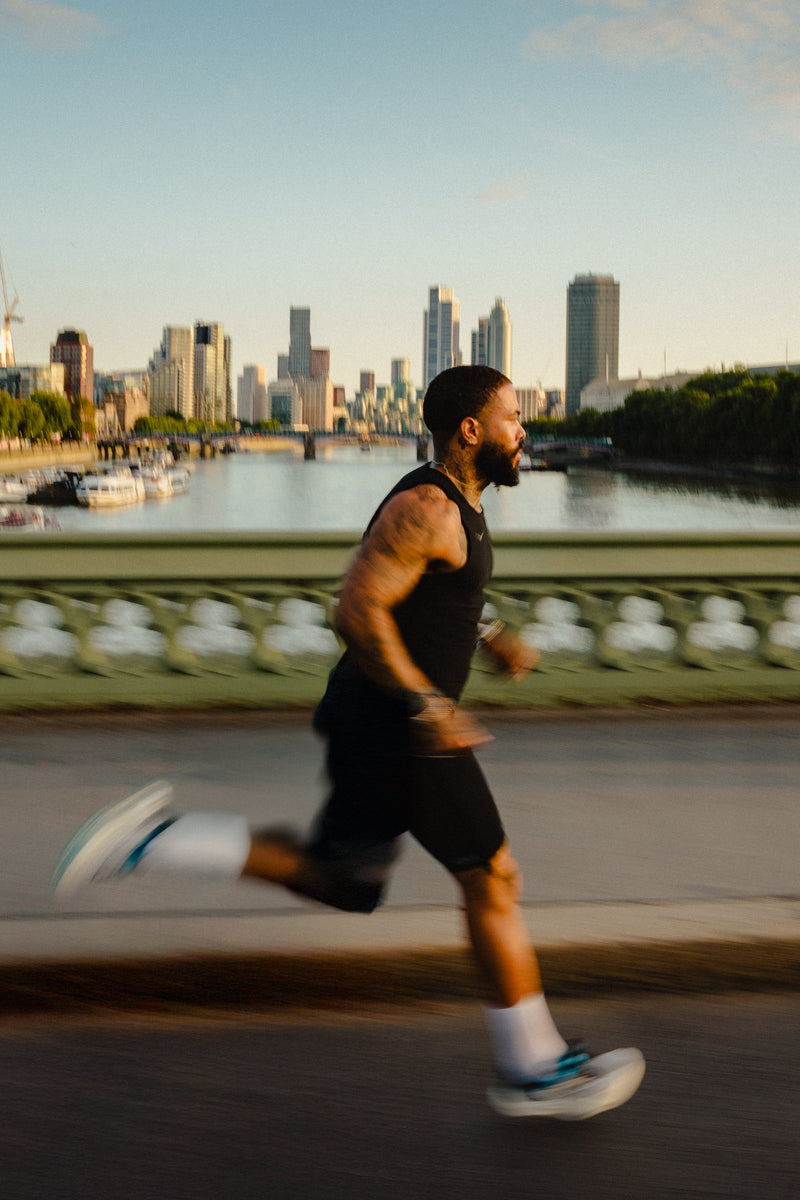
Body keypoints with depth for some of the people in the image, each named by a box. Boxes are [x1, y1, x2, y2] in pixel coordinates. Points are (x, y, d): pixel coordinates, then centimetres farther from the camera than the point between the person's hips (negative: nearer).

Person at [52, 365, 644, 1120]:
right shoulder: (427, 507, -19)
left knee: (337, 880, 17)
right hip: (397, 728, -10)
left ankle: (152, 843, 11)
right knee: (492, 880, 0)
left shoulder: (451, 499, 13)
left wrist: (489, 634, 19)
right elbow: (358, 611, -25)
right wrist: (429, 707, -25)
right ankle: (534, 1072, 14)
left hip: (384, 724, 10)